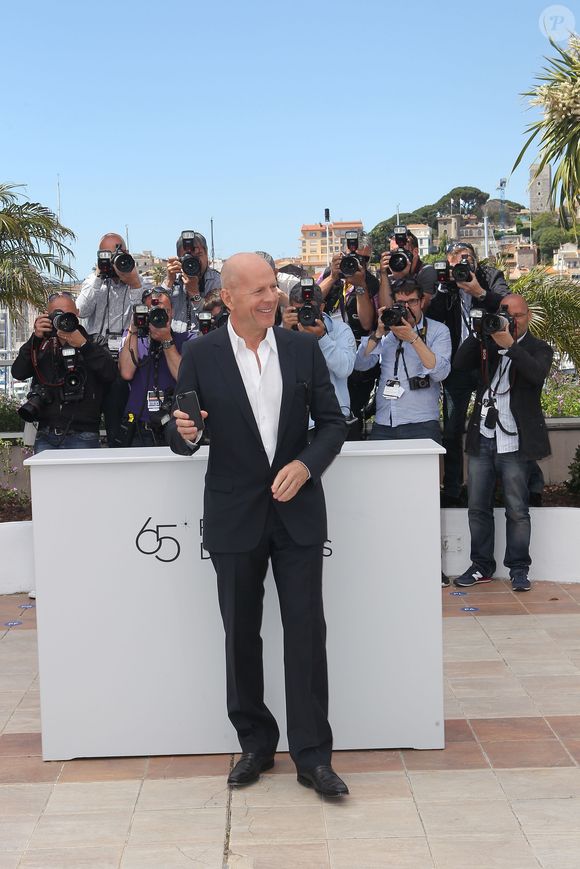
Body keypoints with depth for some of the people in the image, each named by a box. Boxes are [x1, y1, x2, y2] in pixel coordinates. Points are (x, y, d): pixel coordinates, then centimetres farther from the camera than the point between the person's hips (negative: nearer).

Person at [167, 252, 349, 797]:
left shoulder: (303, 348, 2)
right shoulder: (200, 355, -2)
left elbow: (332, 423, 4)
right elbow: (182, 441, 1)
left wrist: (306, 465, -14)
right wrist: (183, 432, -23)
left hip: (297, 511, 1)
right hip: (234, 516, 0)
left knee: (306, 631, 1)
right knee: (240, 635, 10)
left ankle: (312, 756, 12)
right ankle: (255, 744, 27)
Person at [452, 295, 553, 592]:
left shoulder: (539, 348, 5)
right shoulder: (488, 344, 14)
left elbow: (538, 373, -17)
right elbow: (460, 364, -1)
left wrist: (510, 345, -24)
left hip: (514, 442, -4)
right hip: (482, 439, 4)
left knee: (517, 511, 1)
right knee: (478, 508, 8)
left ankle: (518, 570, 12)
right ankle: (481, 567, 20)